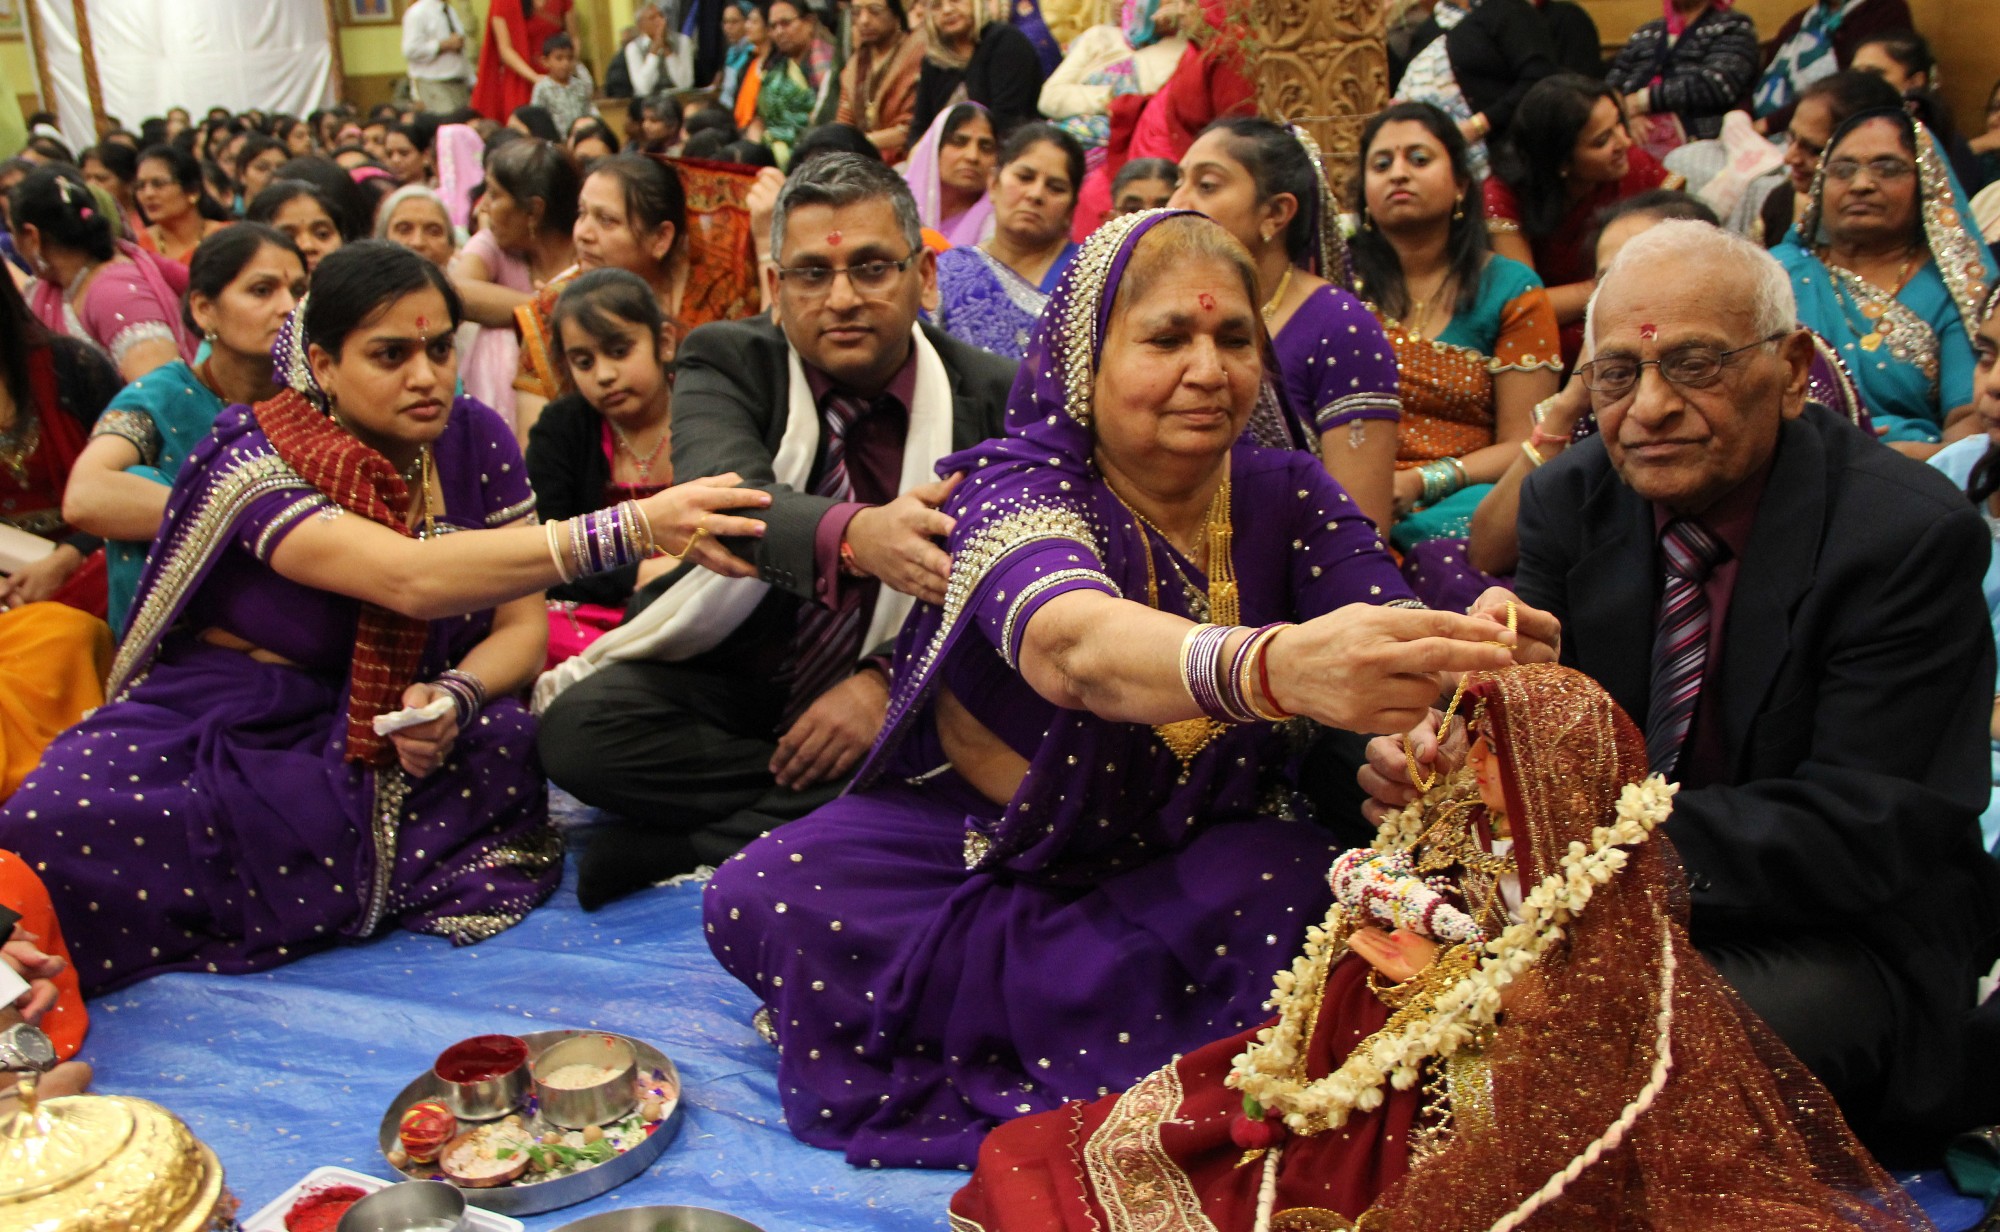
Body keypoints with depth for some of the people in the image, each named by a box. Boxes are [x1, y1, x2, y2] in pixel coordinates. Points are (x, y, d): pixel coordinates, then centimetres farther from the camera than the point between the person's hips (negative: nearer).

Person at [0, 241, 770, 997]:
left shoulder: (473, 440, -4)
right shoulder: (255, 460, -18)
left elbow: (522, 626, -2)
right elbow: (413, 579, -36)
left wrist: (453, 697, -26)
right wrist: (629, 528, -48)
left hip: (387, 736, 5)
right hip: (230, 731, -4)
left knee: (512, 741, -29)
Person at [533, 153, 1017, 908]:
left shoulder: (991, 396, -4)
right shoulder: (727, 361, -7)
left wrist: (888, 678, -24)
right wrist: (854, 535, -53)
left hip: (890, 696, 1)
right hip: (723, 685, 0)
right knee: (578, 728, -28)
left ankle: (684, 840, -20)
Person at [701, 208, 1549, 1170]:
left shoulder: (1289, 495, -5)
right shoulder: (1015, 488, -18)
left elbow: (1386, 632, -20)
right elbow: (1072, 643, -41)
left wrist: (1472, 652, -46)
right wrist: (1276, 666, -62)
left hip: (1194, 859, 2)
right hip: (979, 833, -2)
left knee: (1300, 894, -31)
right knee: (761, 900, -24)